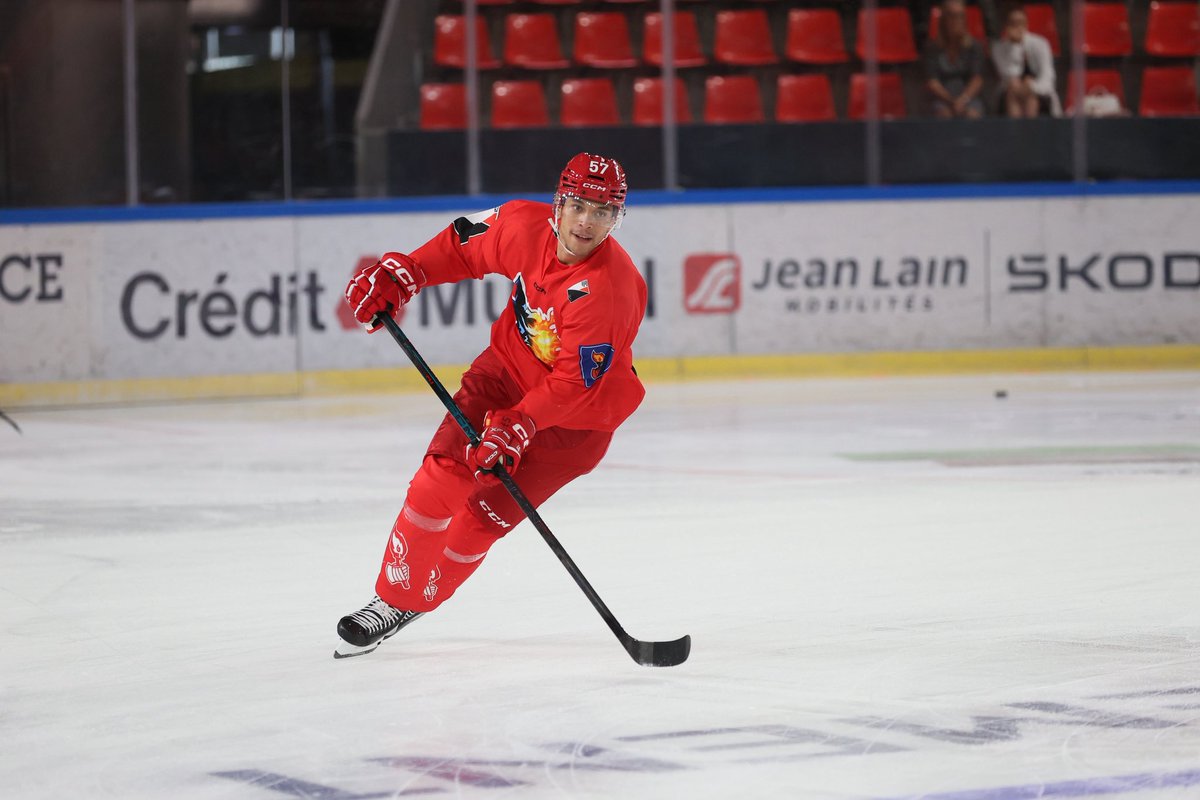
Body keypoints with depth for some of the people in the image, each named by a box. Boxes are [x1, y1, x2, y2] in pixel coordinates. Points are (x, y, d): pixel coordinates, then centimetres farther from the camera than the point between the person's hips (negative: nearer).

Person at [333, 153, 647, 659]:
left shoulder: (609, 290, -32)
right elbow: (465, 246, 4)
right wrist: (402, 273, -6)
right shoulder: (525, 226, -17)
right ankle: (394, 594, 8)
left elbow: (573, 385, -29)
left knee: (486, 512, -8)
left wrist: (520, 425, -36)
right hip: (509, 369, 5)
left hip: (579, 413, -5)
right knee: (440, 480, -8)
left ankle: (416, 601, 13)